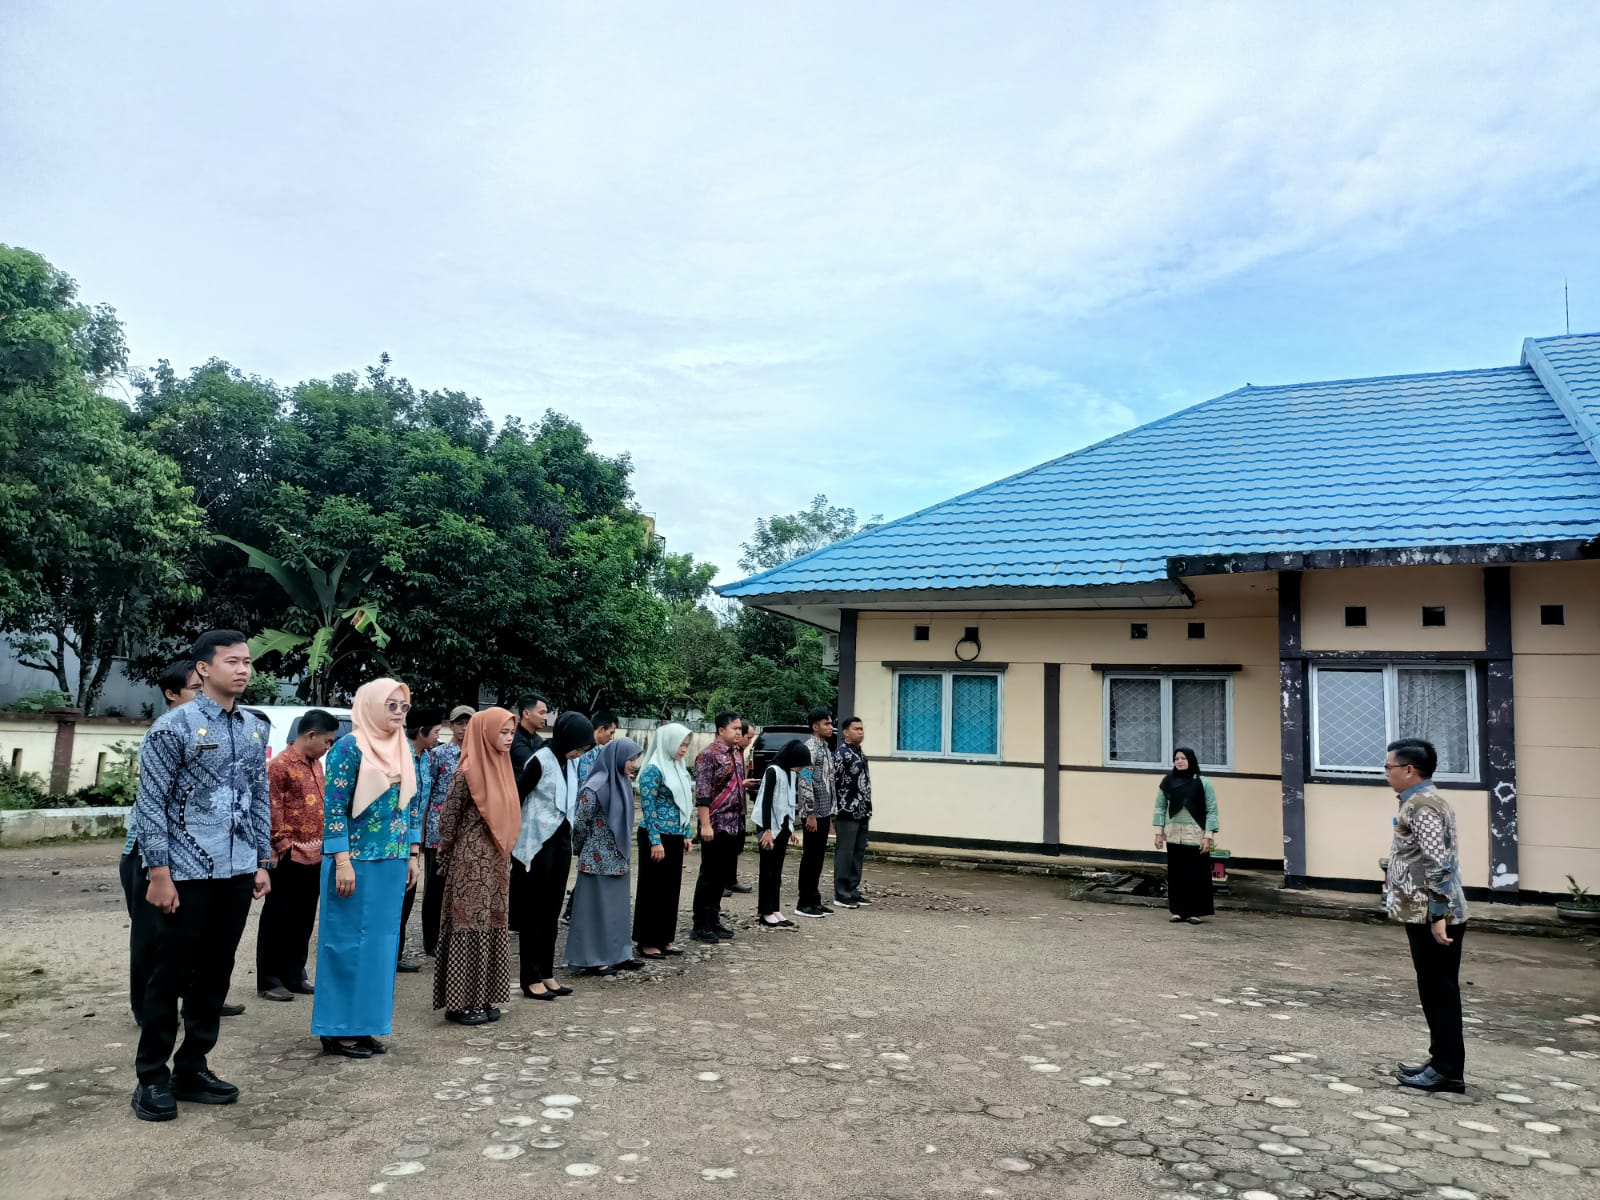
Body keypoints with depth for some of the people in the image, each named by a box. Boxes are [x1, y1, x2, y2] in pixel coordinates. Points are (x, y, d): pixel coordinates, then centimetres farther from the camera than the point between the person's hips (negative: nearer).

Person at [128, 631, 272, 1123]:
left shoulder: (255, 730, 10)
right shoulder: (174, 726, -8)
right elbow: (152, 803, -10)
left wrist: (263, 862, 11)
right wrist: (158, 874, -13)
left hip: (236, 873, 6)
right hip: (186, 874, -6)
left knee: (215, 975, 12)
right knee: (171, 975, 4)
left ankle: (192, 1069, 26)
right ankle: (152, 1078, 18)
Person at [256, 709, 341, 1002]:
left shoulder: (315, 763, 13)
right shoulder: (280, 765, -13)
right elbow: (272, 809, -16)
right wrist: (283, 843, -16)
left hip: (315, 855, 8)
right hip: (291, 857, -8)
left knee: (304, 920, 14)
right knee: (278, 920, 2)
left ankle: (294, 976, 24)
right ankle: (269, 980, 11)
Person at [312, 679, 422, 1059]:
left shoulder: (404, 751, 11)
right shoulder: (349, 747, -10)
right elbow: (334, 807, -14)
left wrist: (413, 855, 13)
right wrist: (342, 861, -18)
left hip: (392, 862, 7)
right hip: (357, 861, -7)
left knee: (382, 940, 11)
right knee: (348, 941, 1)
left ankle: (363, 1025, 22)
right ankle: (338, 1029, 12)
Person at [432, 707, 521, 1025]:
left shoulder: (501, 767, 9)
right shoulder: (468, 772, -15)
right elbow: (448, 819, -11)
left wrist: (505, 860, 15)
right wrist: (445, 861, -5)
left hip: (495, 863, 8)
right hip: (471, 863, -8)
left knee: (490, 927, 11)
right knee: (469, 928, -1)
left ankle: (481, 999, 20)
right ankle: (460, 1002, 8)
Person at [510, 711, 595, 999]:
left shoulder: (572, 763, 6)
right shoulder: (540, 761, -16)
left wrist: (569, 833, 13)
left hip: (562, 842, 7)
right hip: (537, 843, -7)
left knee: (552, 911, 12)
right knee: (534, 912, 1)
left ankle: (546, 974, 20)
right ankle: (531, 979, 8)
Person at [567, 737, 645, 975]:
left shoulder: (622, 783, 6)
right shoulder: (596, 787, -20)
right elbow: (579, 824, -14)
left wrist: (625, 852, 14)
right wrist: (581, 850, 1)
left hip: (618, 858, 8)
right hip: (599, 860, -8)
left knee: (617, 907, 14)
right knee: (597, 908, 2)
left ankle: (618, 954, 24)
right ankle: (593, 960, 11)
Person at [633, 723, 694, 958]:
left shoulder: (679, 768, 11)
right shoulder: (654, 770, -14)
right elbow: (648, 808, -17)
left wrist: (687, 834, 13)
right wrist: (655, 841, -19)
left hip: (675, 837, 8)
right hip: (657, 836, -8)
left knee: (671, 888, 11)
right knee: (653, 888, 0)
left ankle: (663, 939, 20)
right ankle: (647, 943, 9)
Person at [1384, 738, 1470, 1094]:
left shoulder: (1423, 805, -18)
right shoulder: (1422, 801, 14)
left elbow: (1438, 865, -24)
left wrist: (1438, 915, -24)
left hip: (1432, 917, -10)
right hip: (1426, 914, 10)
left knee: (1440, 991, -2)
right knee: (1435, 990, 15)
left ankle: (1448, 1071, 5)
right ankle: (1441, 1061, 23)